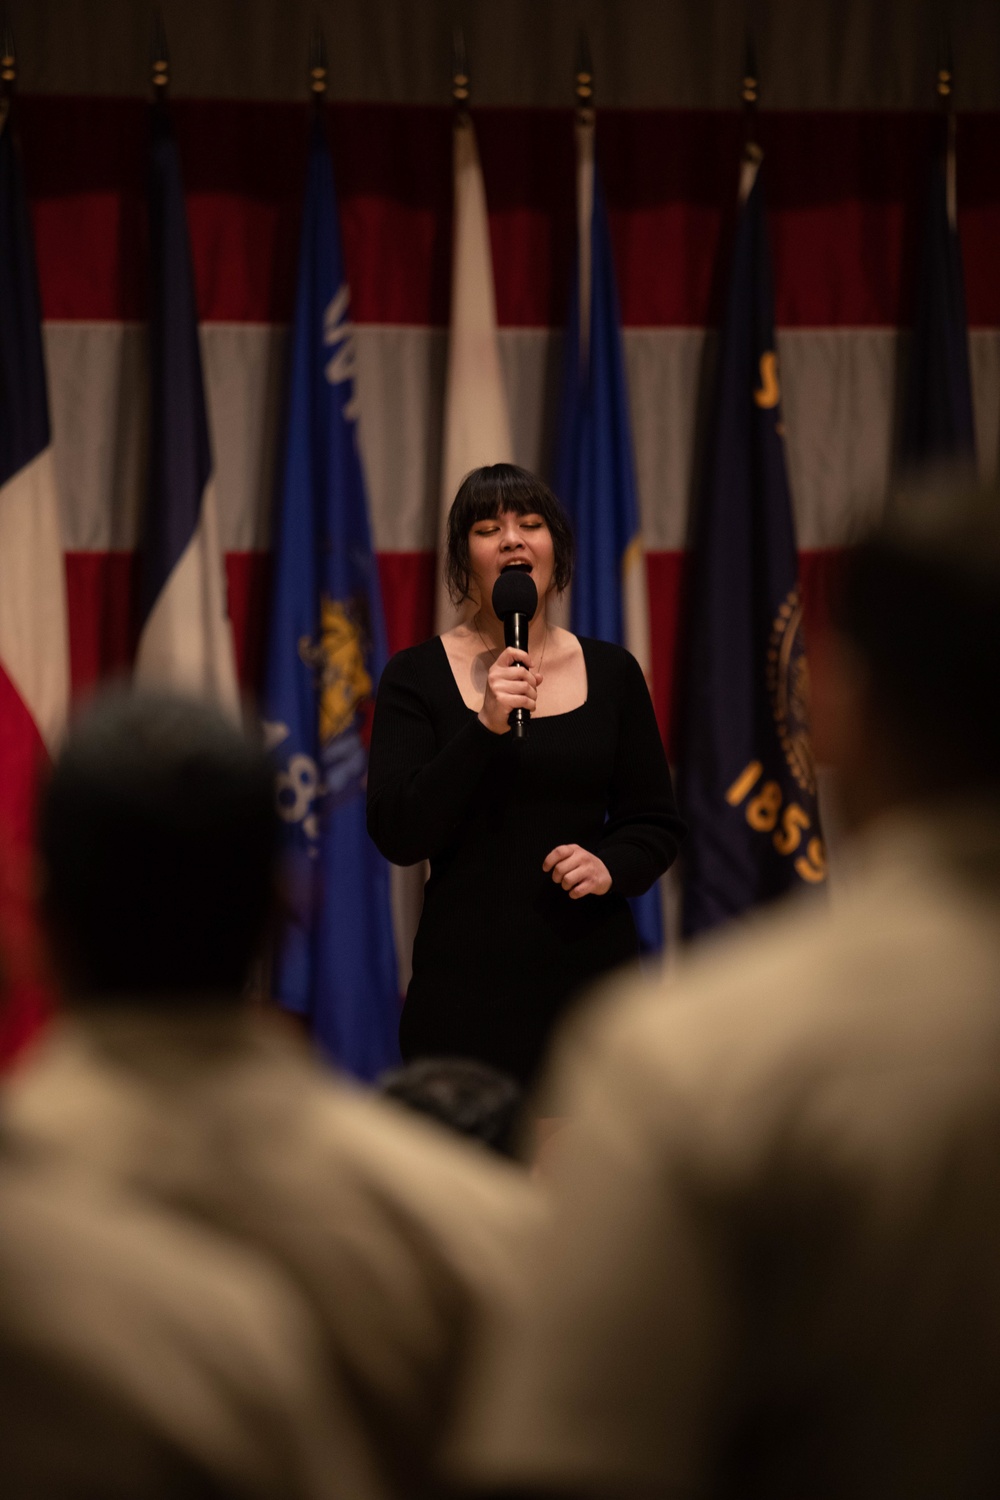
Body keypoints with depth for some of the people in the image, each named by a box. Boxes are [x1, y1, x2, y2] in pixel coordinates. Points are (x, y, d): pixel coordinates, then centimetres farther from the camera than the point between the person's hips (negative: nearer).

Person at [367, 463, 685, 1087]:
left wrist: (611, 867, -9)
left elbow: (657, 824, 13)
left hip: (592, 964, 2)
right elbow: (399, 836, -9)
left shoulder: (612, 672, 9)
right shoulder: (417, 676, 1)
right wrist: (485, 728, -18)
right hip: (465, 980, -2)